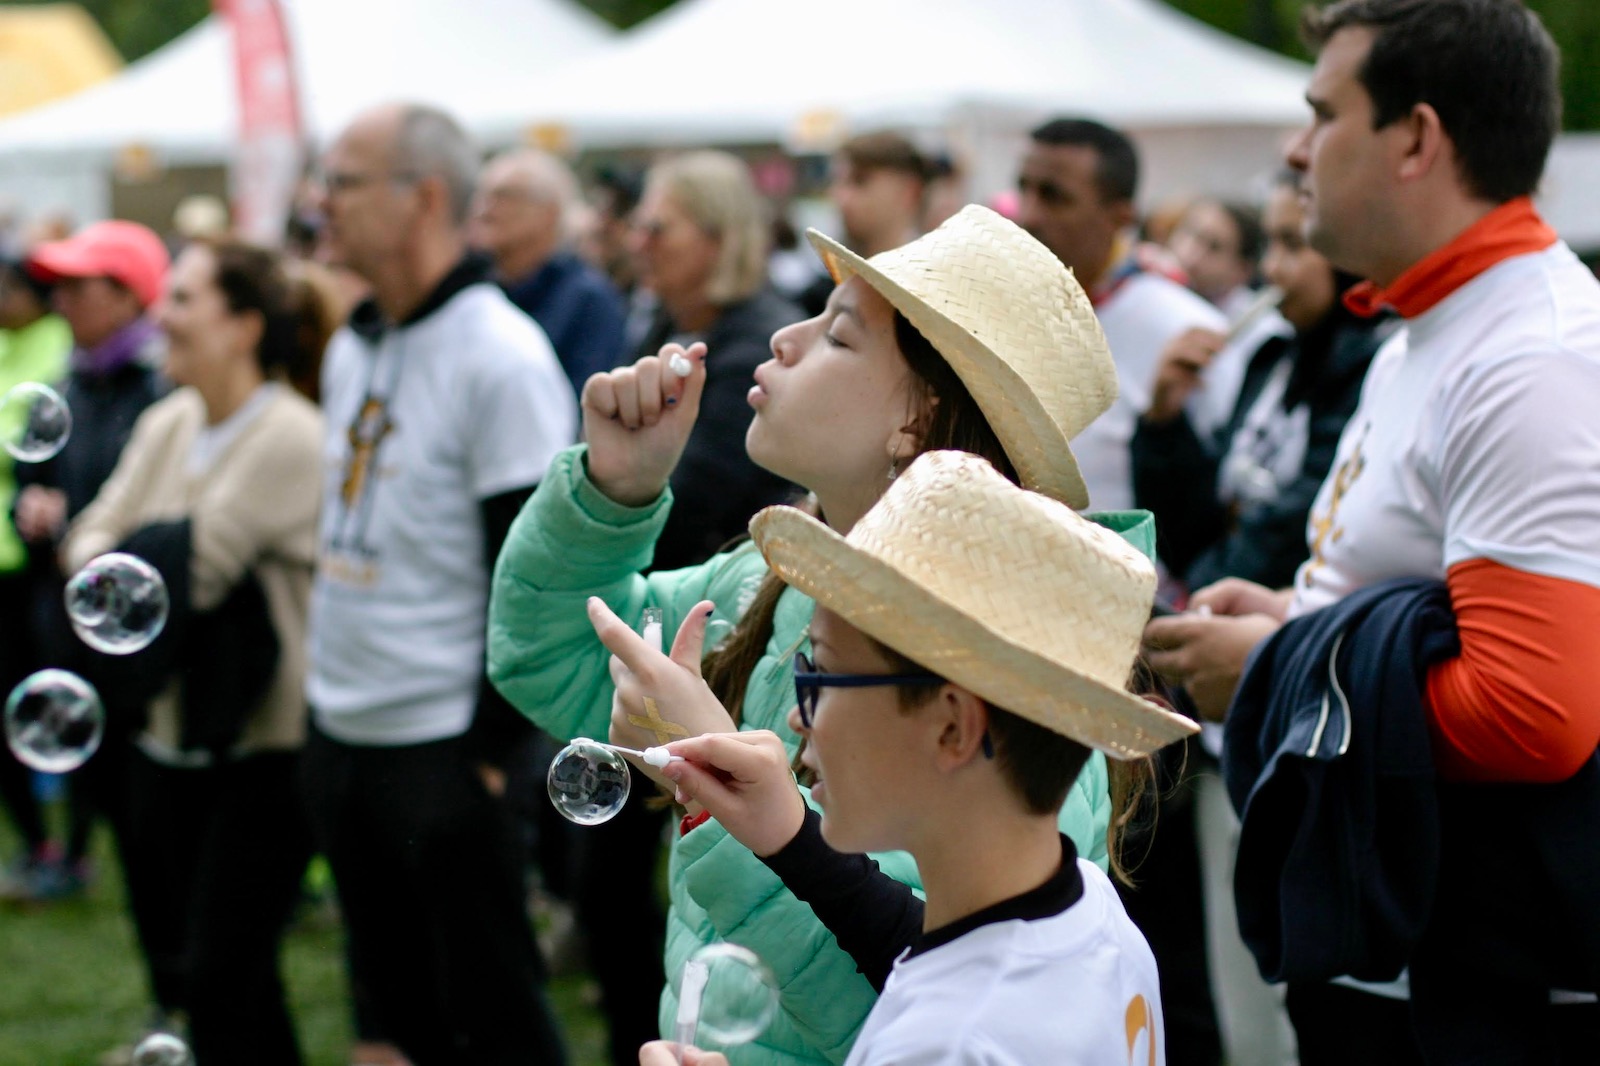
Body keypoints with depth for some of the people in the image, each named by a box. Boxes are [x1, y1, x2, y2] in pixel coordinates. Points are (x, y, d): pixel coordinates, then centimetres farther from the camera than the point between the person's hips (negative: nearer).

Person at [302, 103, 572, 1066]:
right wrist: (326, 687, 18)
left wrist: (492, 744, -16)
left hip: (442, 751, -8)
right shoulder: (352, 347, 11)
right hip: (342, 736, 8)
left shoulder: (502, 356, -16)